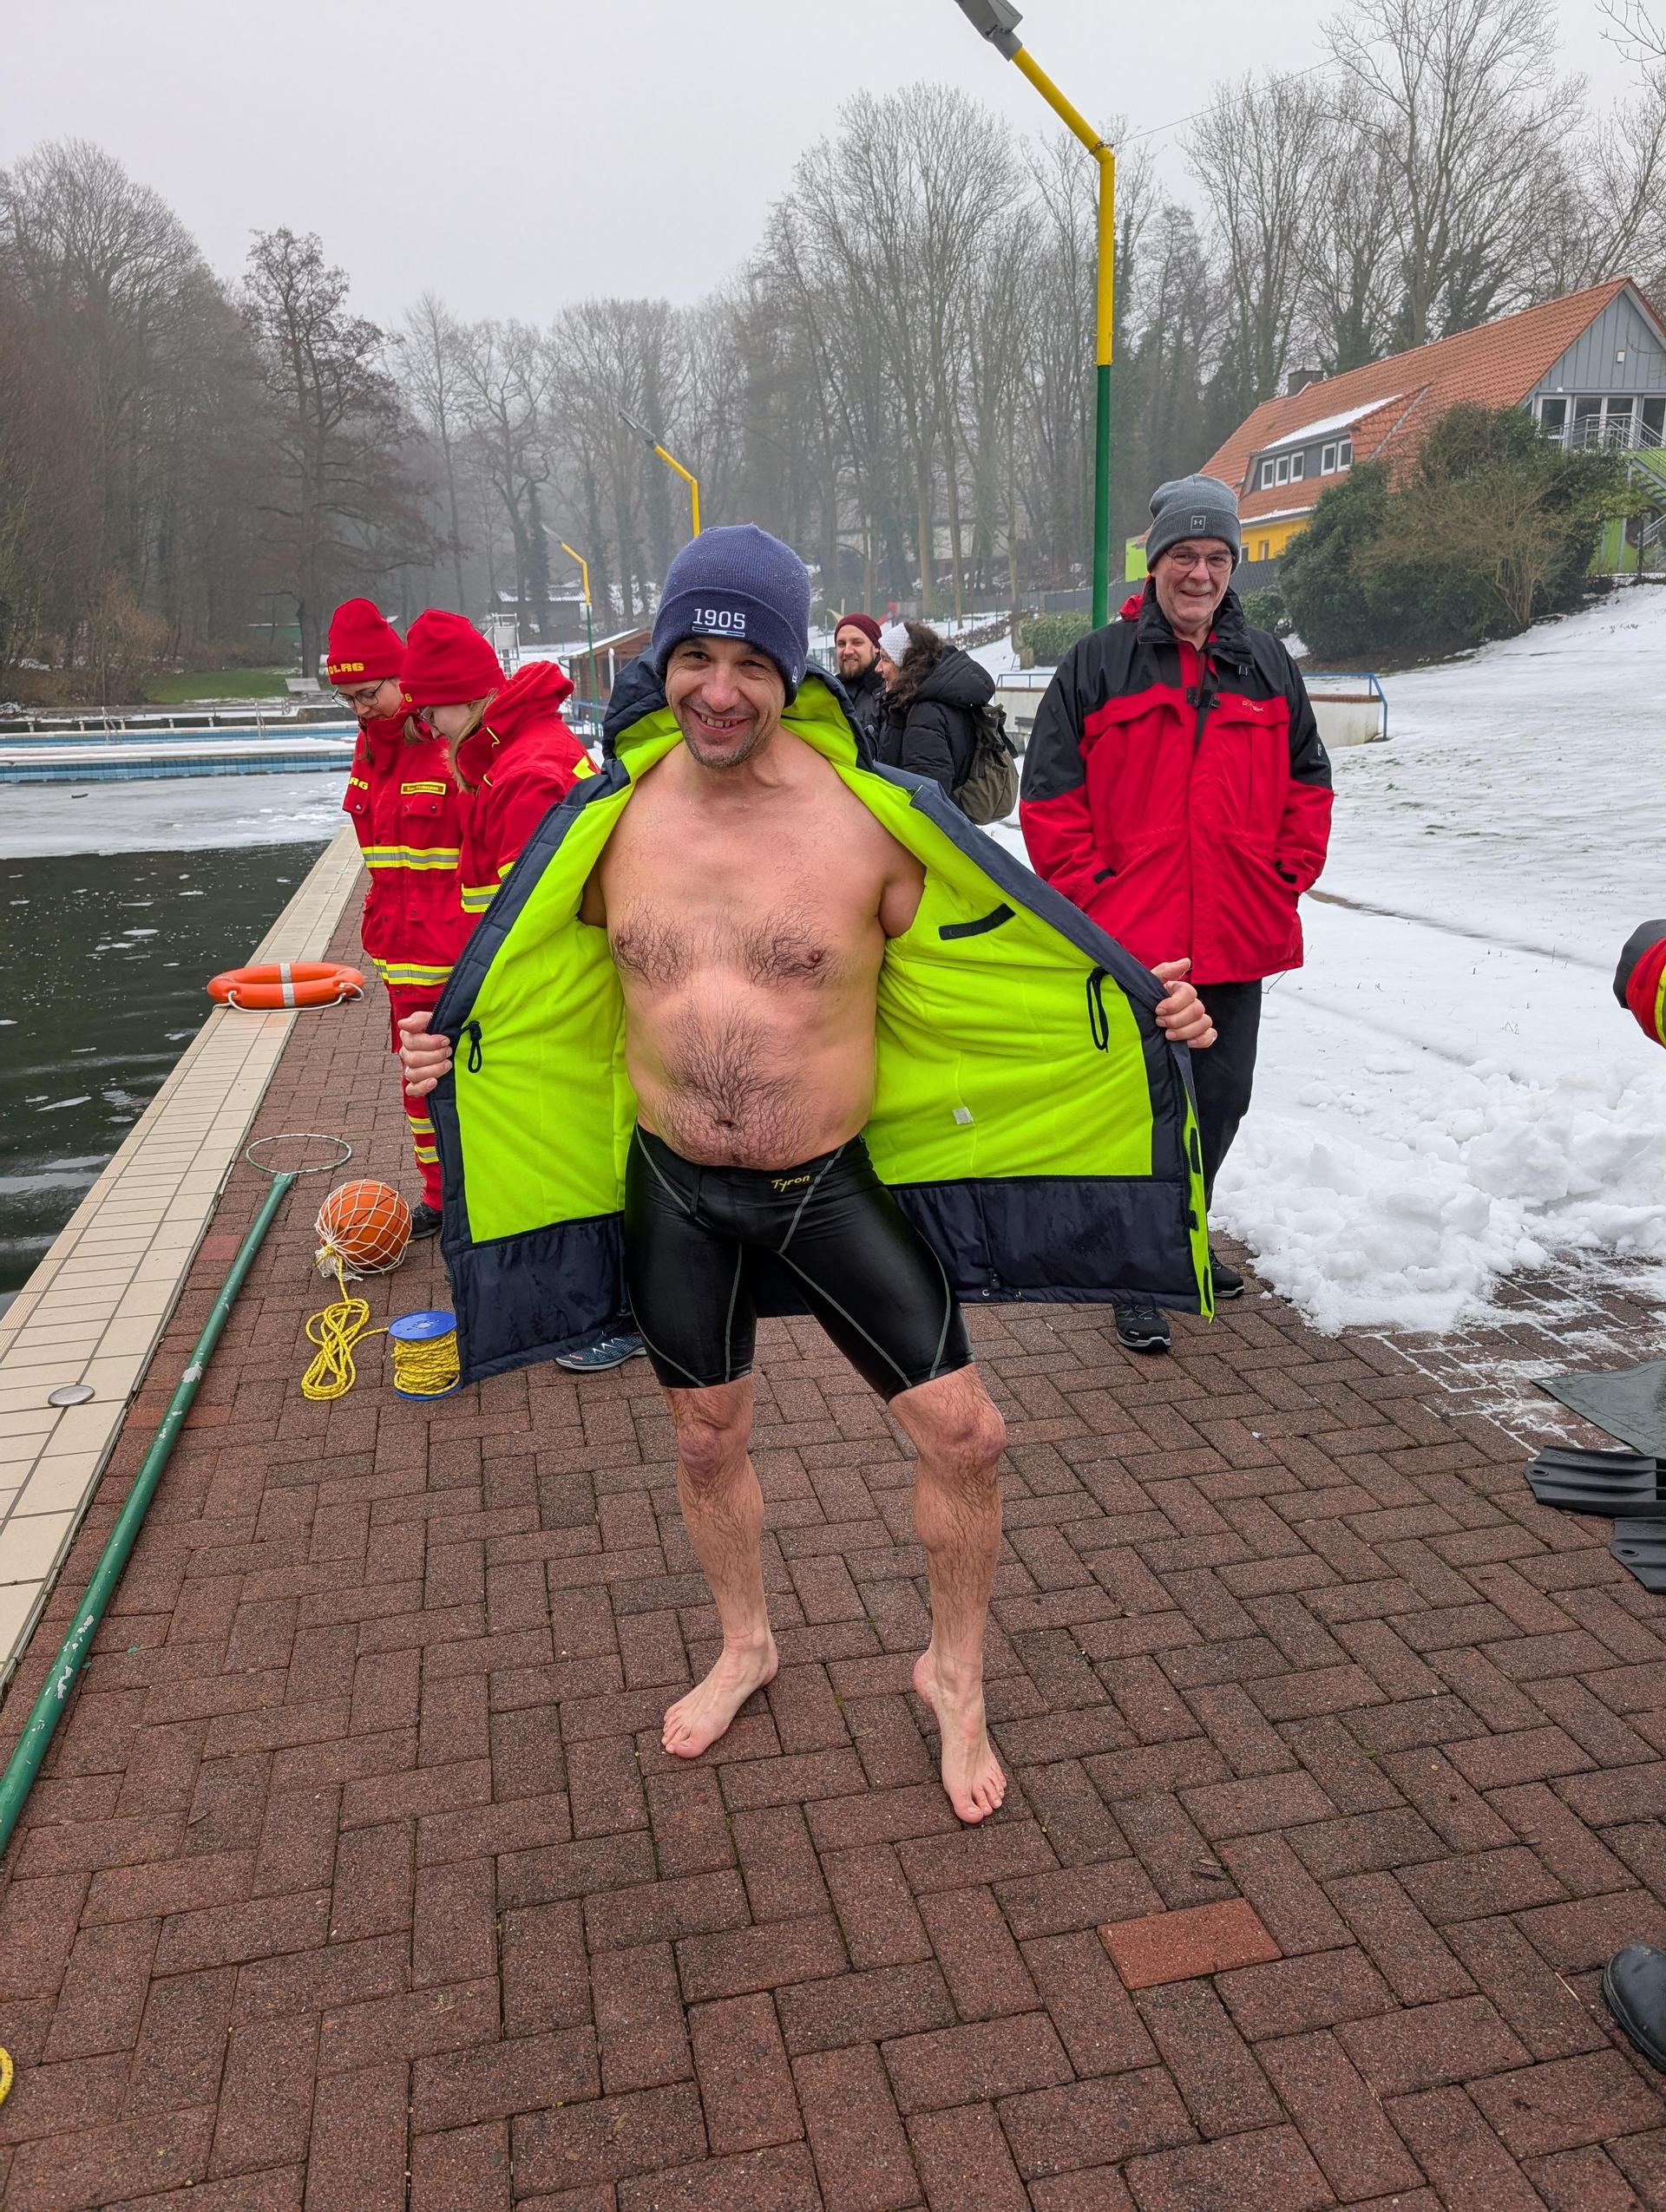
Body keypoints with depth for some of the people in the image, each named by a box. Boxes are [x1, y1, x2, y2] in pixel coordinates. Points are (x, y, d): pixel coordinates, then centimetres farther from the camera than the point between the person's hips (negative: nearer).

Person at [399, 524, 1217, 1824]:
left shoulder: (866, 819, -13)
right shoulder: (610, 824, -3)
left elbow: (989, 972, -4)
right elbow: (536, 996, 13)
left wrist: (1136, 1013, -16)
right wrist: (451, 1048, -4)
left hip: (836, 1183, -2)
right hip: (676, 1192, 3)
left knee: (961, 1432, -1)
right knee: (708, 1439, 19)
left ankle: (954, 1672, 28)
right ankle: (745, 1645, 48)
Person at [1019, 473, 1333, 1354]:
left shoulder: (1266, 666, 11)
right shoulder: (1098, 663, -1)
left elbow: (1307, 780, 17)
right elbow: (1050, 795, -3)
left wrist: (1290, 874, 6)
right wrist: (1089, 888, -9)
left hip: (1237, 941, 5)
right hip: (1129, 939, -4)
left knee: (1221, 1098, 15)